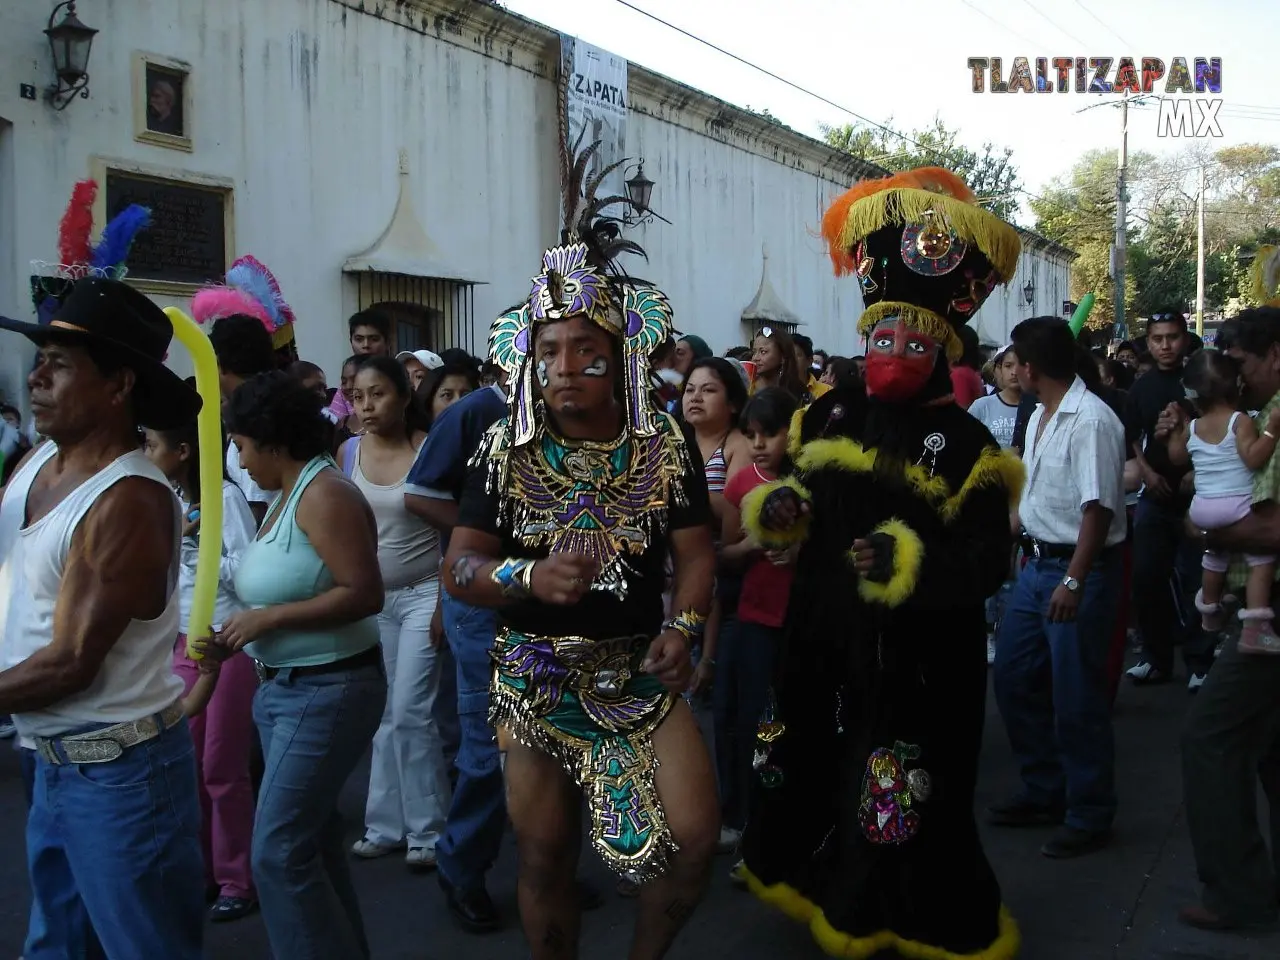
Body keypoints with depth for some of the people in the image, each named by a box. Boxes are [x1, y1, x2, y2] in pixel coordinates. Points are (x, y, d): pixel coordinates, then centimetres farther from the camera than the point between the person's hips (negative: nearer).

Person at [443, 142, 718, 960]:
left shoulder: (668, 445, -5)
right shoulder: (506, 449, -7)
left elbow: (697, 553, -2)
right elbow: (460, 568, -9)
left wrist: (685, 627, -21)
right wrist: (528, 577, -29)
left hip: (642, 673, 0)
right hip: (538, 677, 0)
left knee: (695, 838, -7)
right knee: (545, 859, 10)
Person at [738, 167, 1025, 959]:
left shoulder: (962, 443, -12)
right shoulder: (832, 417, 6)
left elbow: (987, 562, -18)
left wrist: (906, 562, -31)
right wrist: (779, 507, -4)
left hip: (913, 658, -6)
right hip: (824, 637, 6)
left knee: (902, 803, 2)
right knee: (812, 769, 20)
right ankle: (821, 882, 44)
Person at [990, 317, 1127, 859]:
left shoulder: (1092, 421, -18)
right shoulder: (1040, 416, 10)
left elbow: (1098, 508, -24)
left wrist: (1074, 581, -28)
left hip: (1080, 569, -9)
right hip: (1036, 563, 10)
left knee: (1076, 698, -1)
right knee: (1013, 679, 15)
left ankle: (1089, 818, 15)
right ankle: (1044, 793, 30)